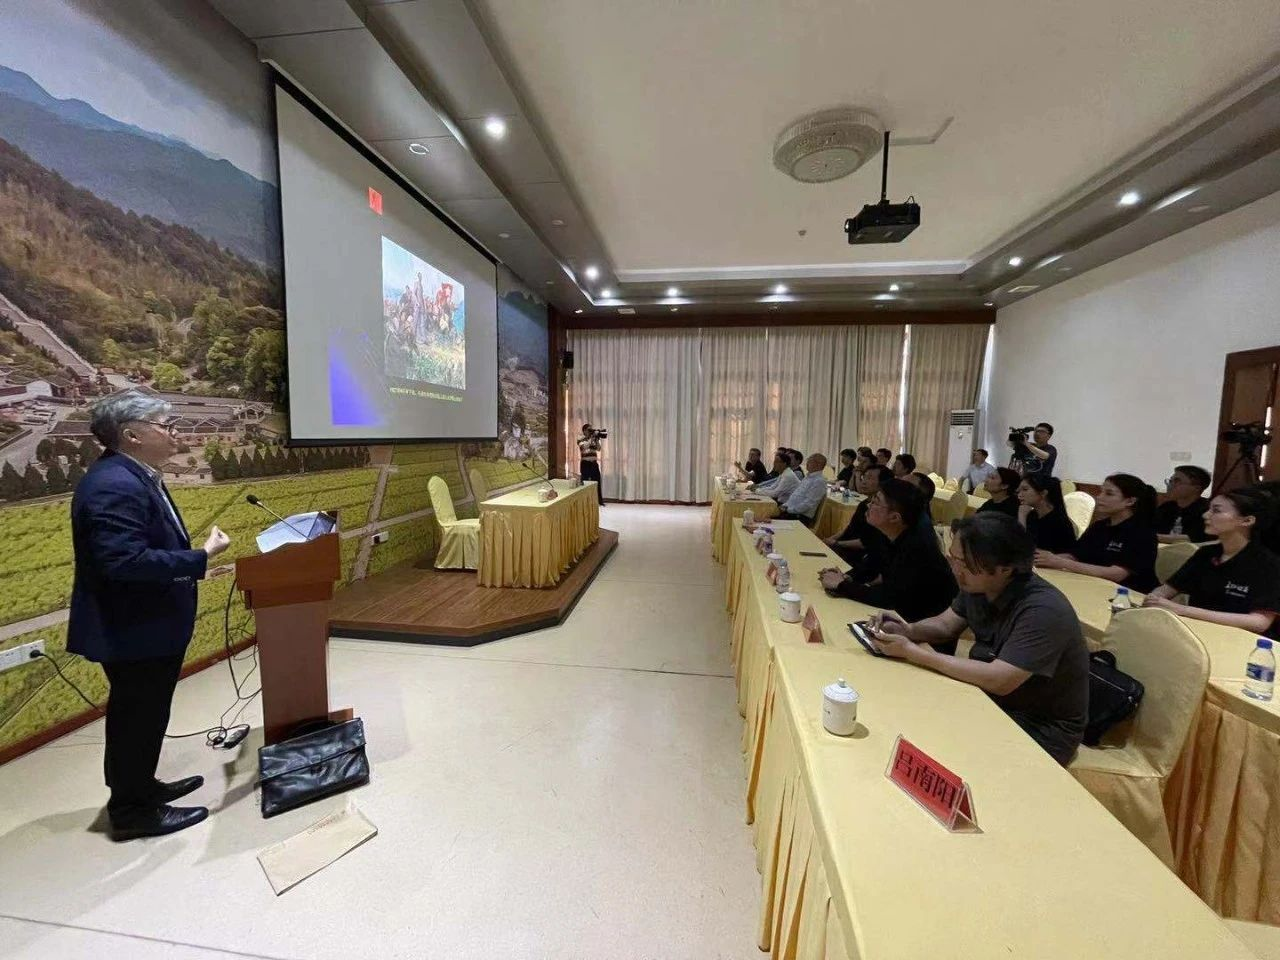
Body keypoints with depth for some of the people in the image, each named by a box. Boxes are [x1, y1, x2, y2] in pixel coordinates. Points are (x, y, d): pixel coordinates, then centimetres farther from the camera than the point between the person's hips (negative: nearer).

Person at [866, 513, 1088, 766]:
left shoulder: (1043, 611, -31)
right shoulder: (976, 585, -7)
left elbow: (998, 680, -35)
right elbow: (945, 625, 7)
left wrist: (912, 652, -31)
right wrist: (908, 630, -16)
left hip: (1043, 731, -6)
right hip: (995, 703, 7)